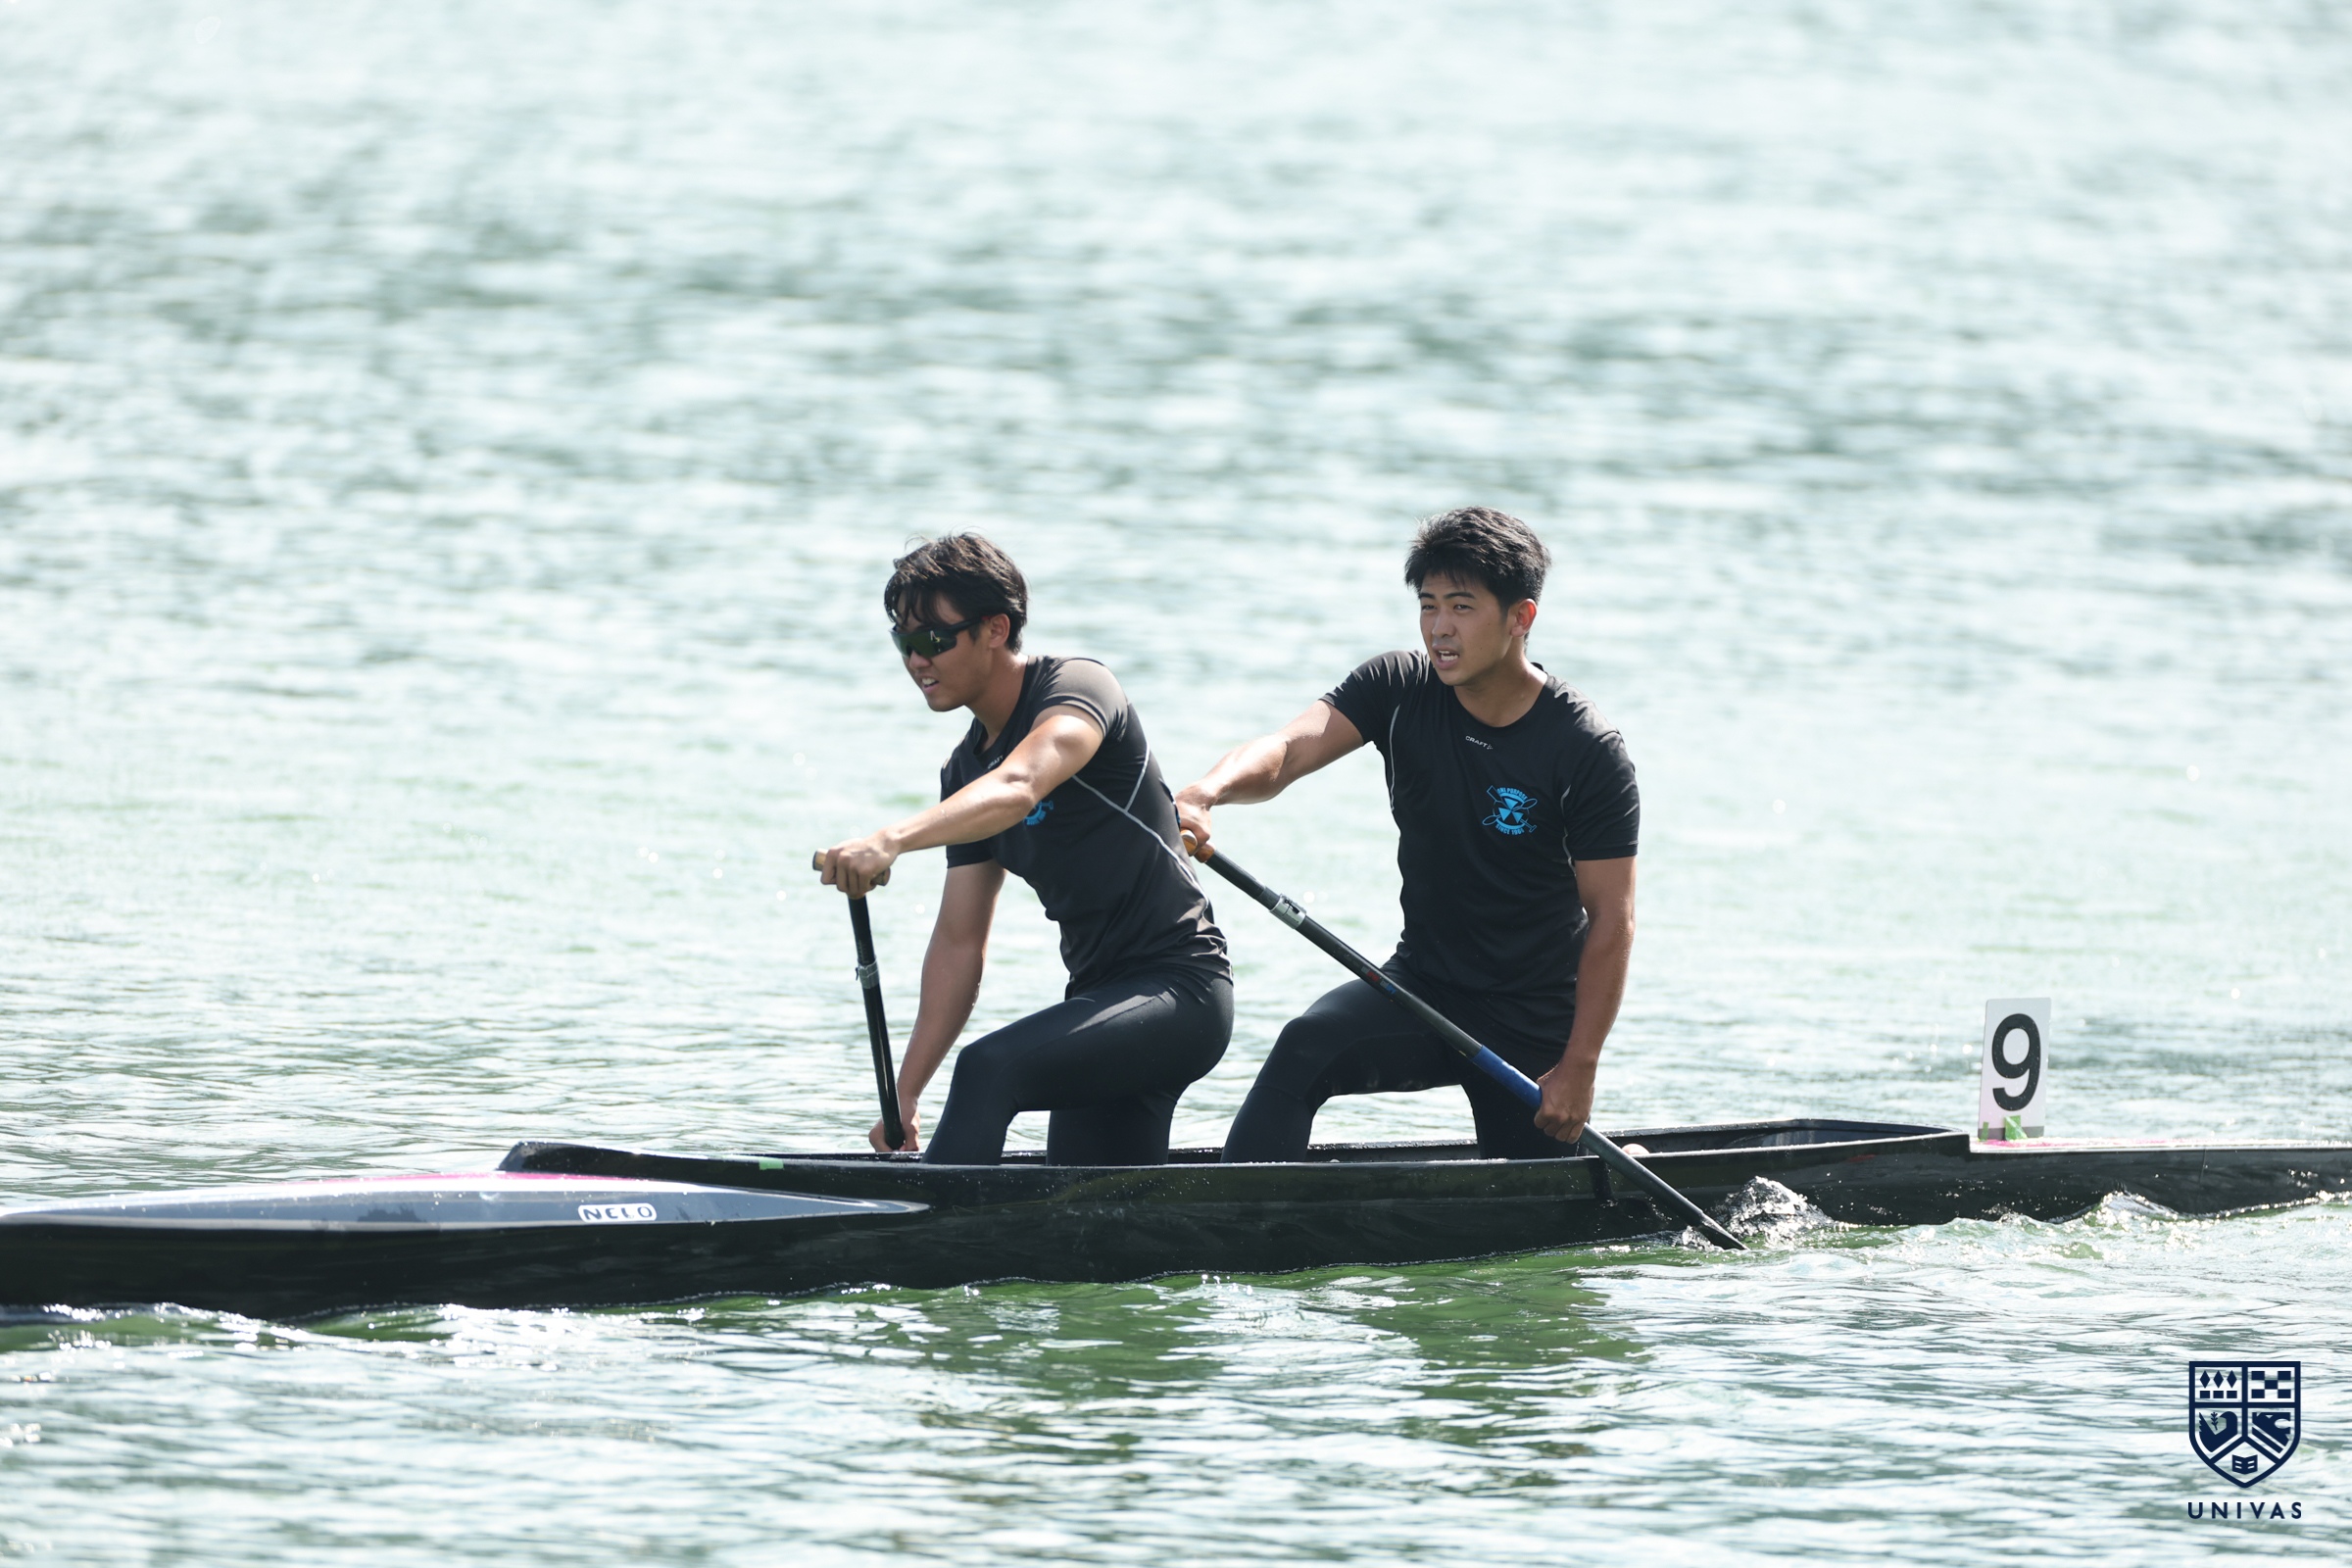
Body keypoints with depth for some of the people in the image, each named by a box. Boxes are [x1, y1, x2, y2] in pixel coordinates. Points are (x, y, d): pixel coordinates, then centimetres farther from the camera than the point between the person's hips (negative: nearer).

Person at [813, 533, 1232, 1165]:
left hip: (1180, 990, -9)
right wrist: (905, 1093, 3)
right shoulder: (964, 773, 12)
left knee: (992, 1066, -30)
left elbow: (1018, 788, -33)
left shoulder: (1075, 687, -11)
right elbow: (960, 941, 11)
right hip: (1103, 994, 9)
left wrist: (890, 841, -50)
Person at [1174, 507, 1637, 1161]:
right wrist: (1208, 790, -45)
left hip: (1533, 1025, -2)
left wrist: (1578, 1067, -16)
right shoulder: (1398, 690, -7)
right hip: (1421, 983, 2)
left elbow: (1611, 919, -13)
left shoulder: (1587, 751, -16)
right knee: (1304, 1050, -26)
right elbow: (1287, 750, -22)